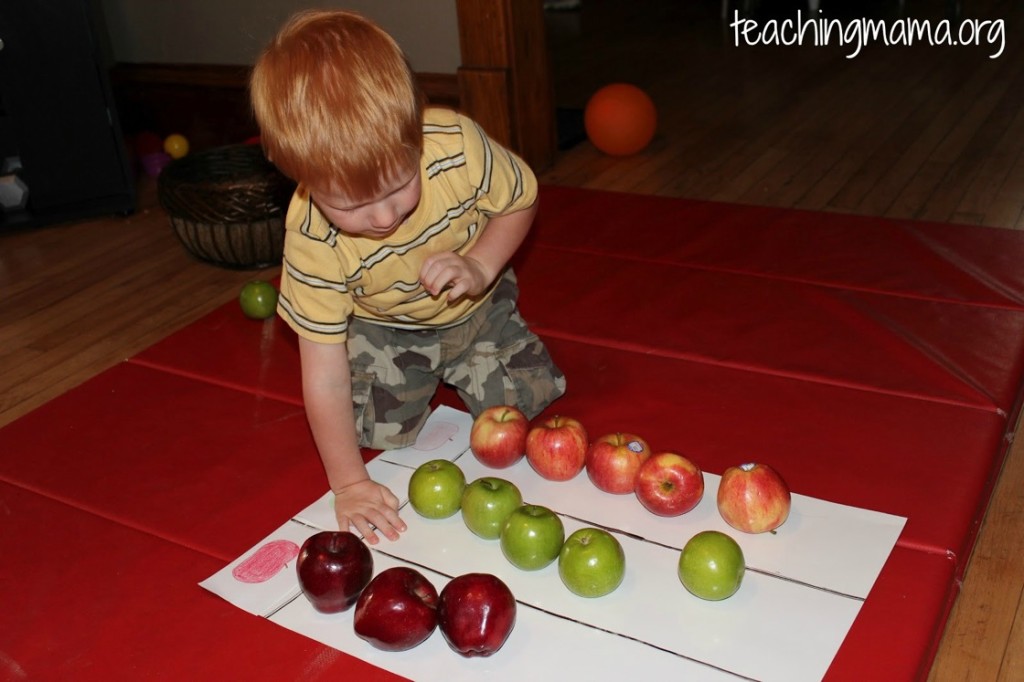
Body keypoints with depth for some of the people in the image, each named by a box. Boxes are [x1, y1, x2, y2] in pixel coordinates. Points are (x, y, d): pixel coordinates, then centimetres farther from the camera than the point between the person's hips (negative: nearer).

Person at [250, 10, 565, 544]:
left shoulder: (457, 145, -36)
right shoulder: (312, 240, -35)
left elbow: (520, 200, -12)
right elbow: (325, 375, -27)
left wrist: (481, 267, -31)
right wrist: (348, 482, -25)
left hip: (476, 308, 1)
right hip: (385, 330, 0)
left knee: (524, 402, -4)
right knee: (378, 433, -10)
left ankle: (454, 370, 27)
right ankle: (420, 380, 23)